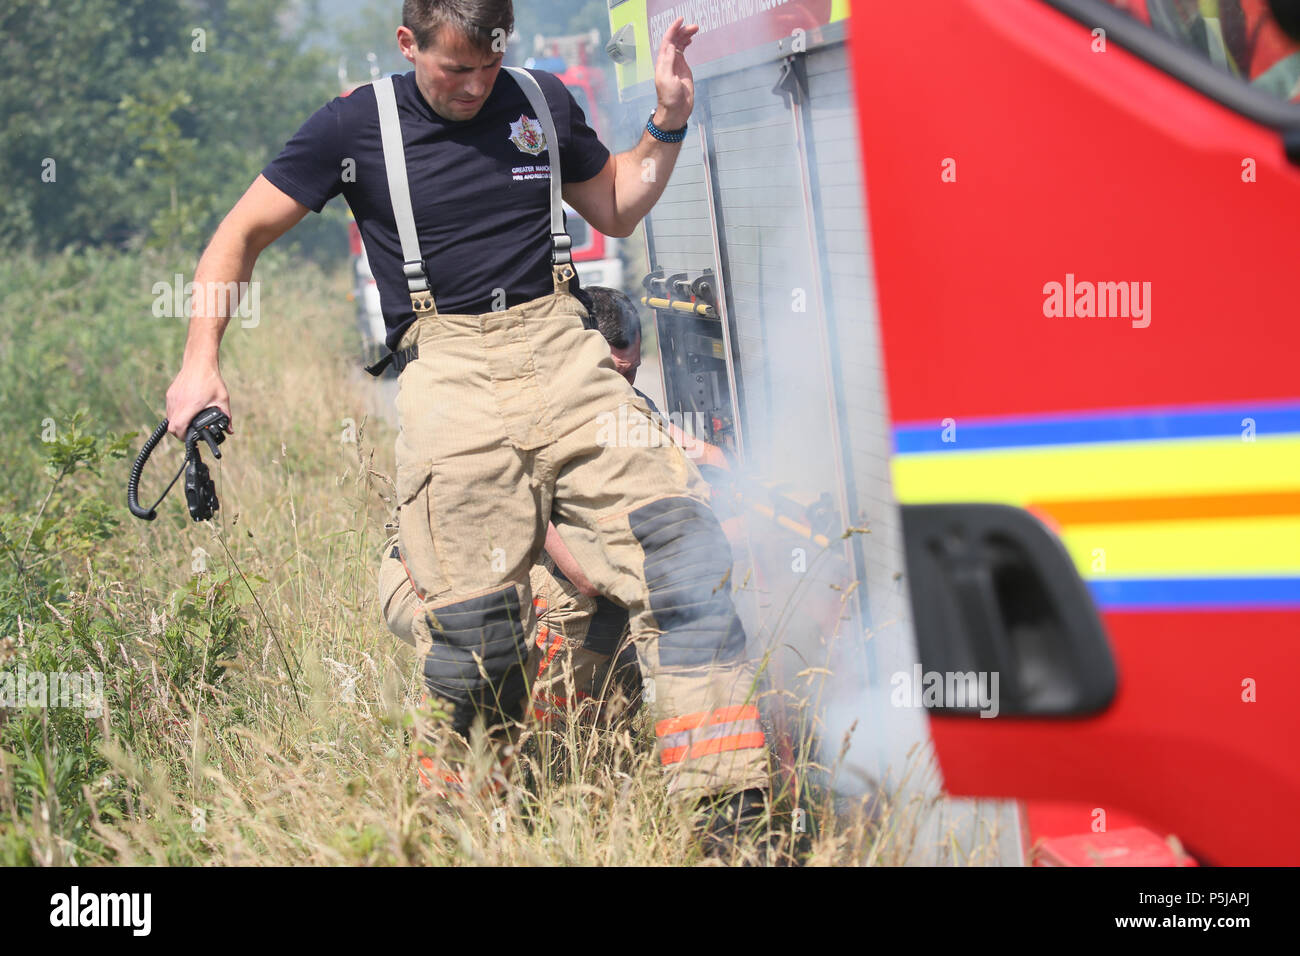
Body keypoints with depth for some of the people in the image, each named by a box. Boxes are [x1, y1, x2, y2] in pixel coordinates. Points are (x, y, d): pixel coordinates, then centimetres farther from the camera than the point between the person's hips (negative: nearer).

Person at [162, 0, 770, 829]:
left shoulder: (542, 101, 15)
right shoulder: (359, 126, 6)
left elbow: (617, 209, 29)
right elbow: (241, 236, 12)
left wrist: (670, 119, 14)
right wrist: (200, 363, 2)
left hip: (560, 348, 3)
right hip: (448, 367, -2)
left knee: (678, 534, -18)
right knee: (473, 621, -14)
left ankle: (730, 800, -20)